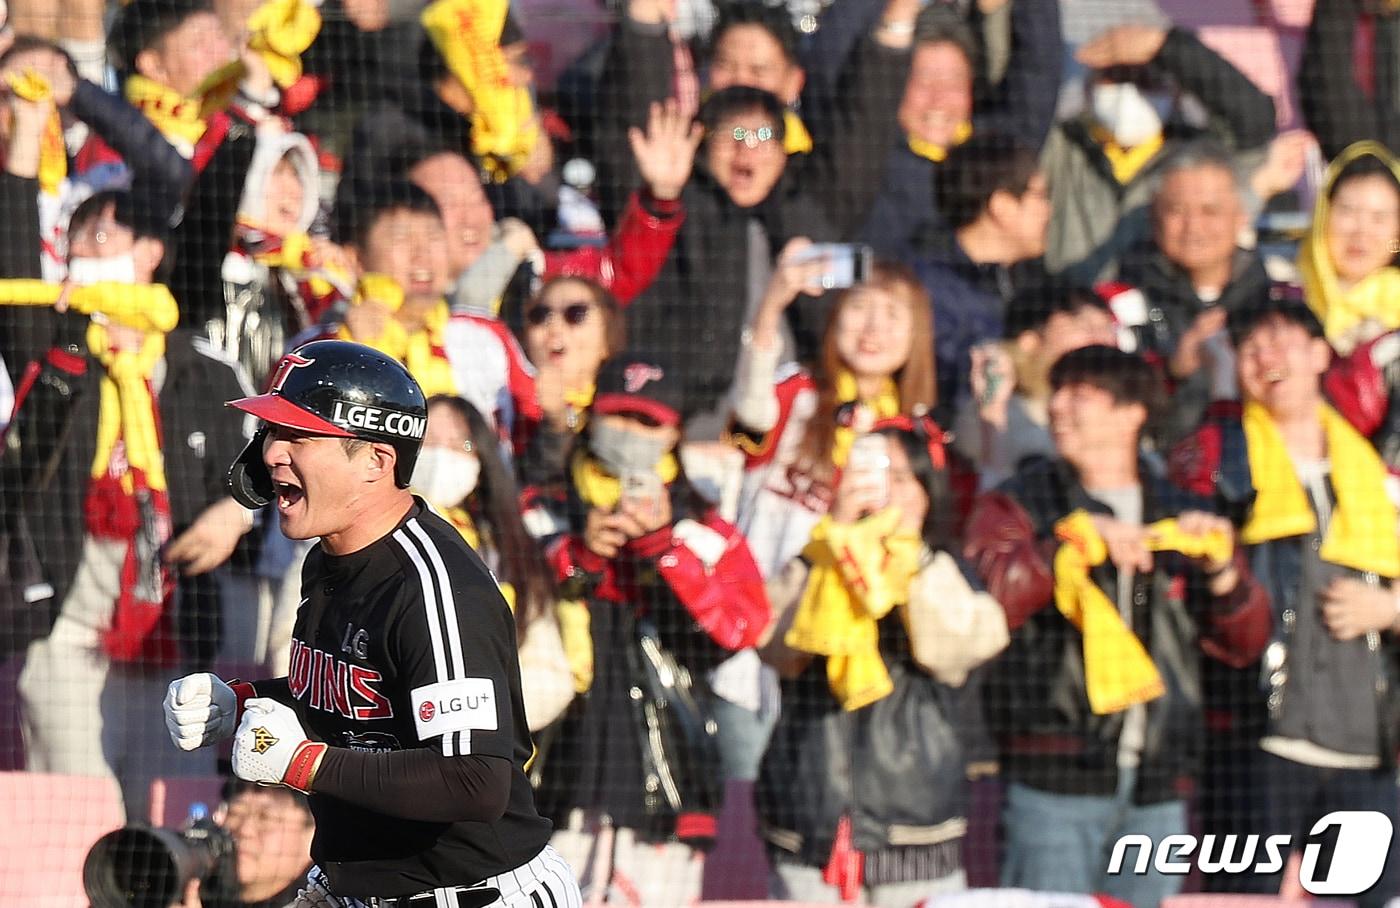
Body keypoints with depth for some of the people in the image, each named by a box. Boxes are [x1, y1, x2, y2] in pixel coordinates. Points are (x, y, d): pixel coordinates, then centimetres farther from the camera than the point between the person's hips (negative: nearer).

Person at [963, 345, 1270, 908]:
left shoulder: (1179, 518, 16)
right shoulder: (1016, 507, 5)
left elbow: (1245, 644, 14)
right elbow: (982, 603, -15)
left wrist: (1222, 570, -4)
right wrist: (1078, 540, -19)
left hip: (1156, 794, 4)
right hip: (1056, 783, -4)